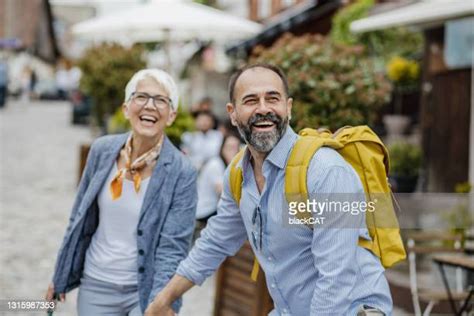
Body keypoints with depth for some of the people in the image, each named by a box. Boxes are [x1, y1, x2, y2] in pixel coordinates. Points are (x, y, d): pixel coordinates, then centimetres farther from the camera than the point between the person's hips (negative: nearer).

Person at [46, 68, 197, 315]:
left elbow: (172, 249, -15)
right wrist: (60, 277, 12)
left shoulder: (182, 172, -14)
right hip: (95, 285, 3)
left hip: (146, 288, -3)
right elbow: (80, 220, 7)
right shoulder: (102, 150, -4)